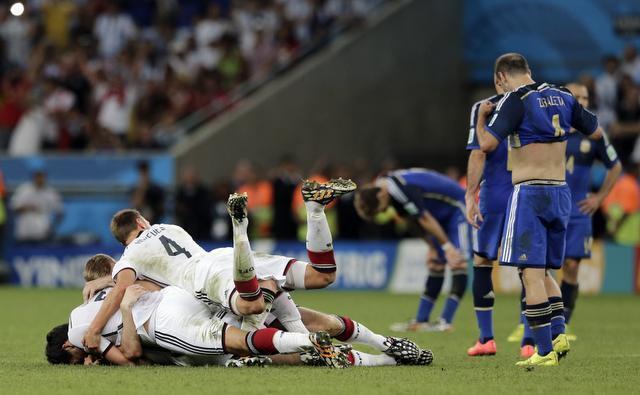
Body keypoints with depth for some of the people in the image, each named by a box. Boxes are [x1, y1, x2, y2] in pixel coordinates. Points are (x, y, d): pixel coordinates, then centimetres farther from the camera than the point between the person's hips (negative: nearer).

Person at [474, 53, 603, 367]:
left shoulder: (515, 100, -9)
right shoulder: (562, 97, 9)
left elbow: (487, 144, -16)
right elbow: (596, 132, 20)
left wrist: (482, 115, 2)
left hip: (529, 193, -7)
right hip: (561, 192, 7)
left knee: (531, 273, -6)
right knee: (544, 271, 19)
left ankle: (545, 352, -10)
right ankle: (558, 334, 4)